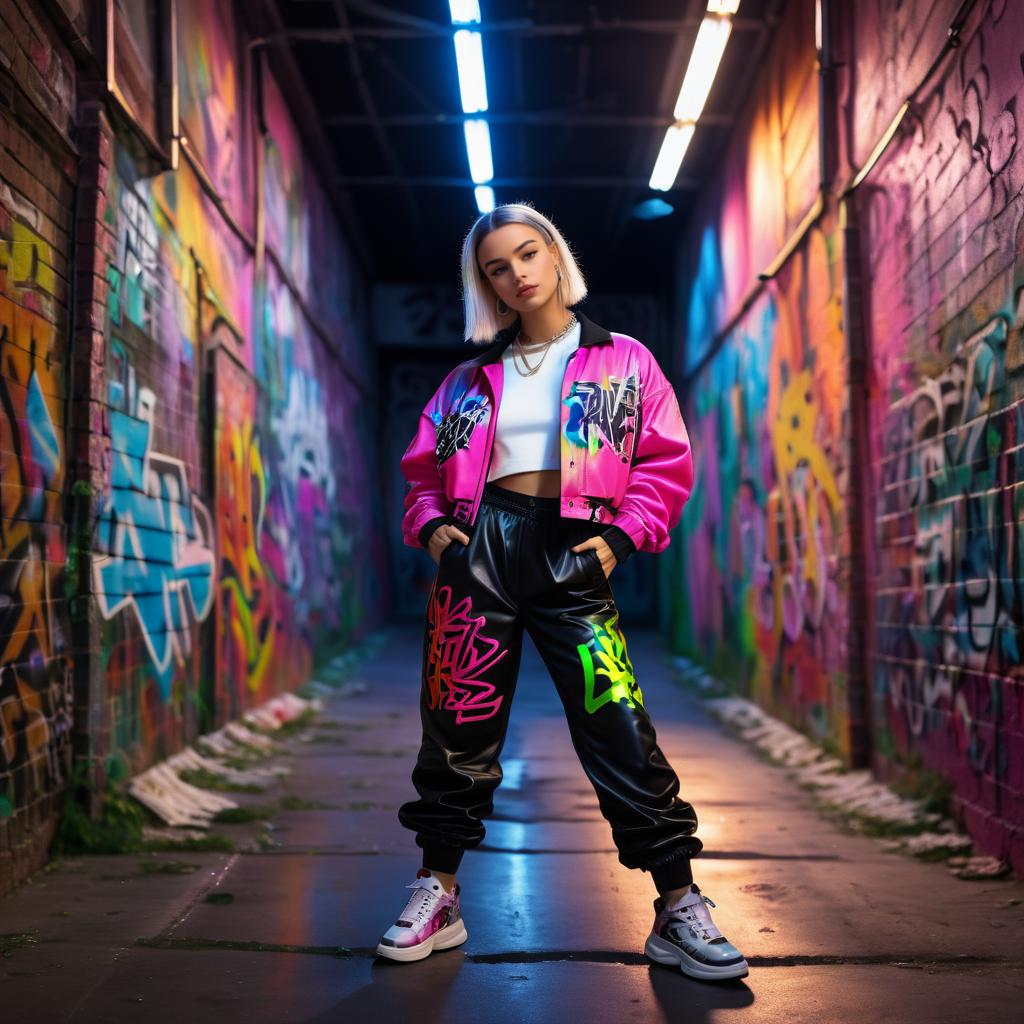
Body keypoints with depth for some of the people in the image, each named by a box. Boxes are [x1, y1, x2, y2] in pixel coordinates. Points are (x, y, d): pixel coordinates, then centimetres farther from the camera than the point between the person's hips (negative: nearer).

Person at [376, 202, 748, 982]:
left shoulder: (623, 360, 8)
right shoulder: (473, 378, 15)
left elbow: (666, 463, 4)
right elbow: (425, 466, 18)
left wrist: (622, 535, -8)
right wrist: (430, 524, -1)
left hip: (572, 556, -2)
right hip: (479, 547, 3)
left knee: (619, 729, -8)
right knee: (459, 725, 5)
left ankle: (680, 910, 3)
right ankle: (438, 895, 21)